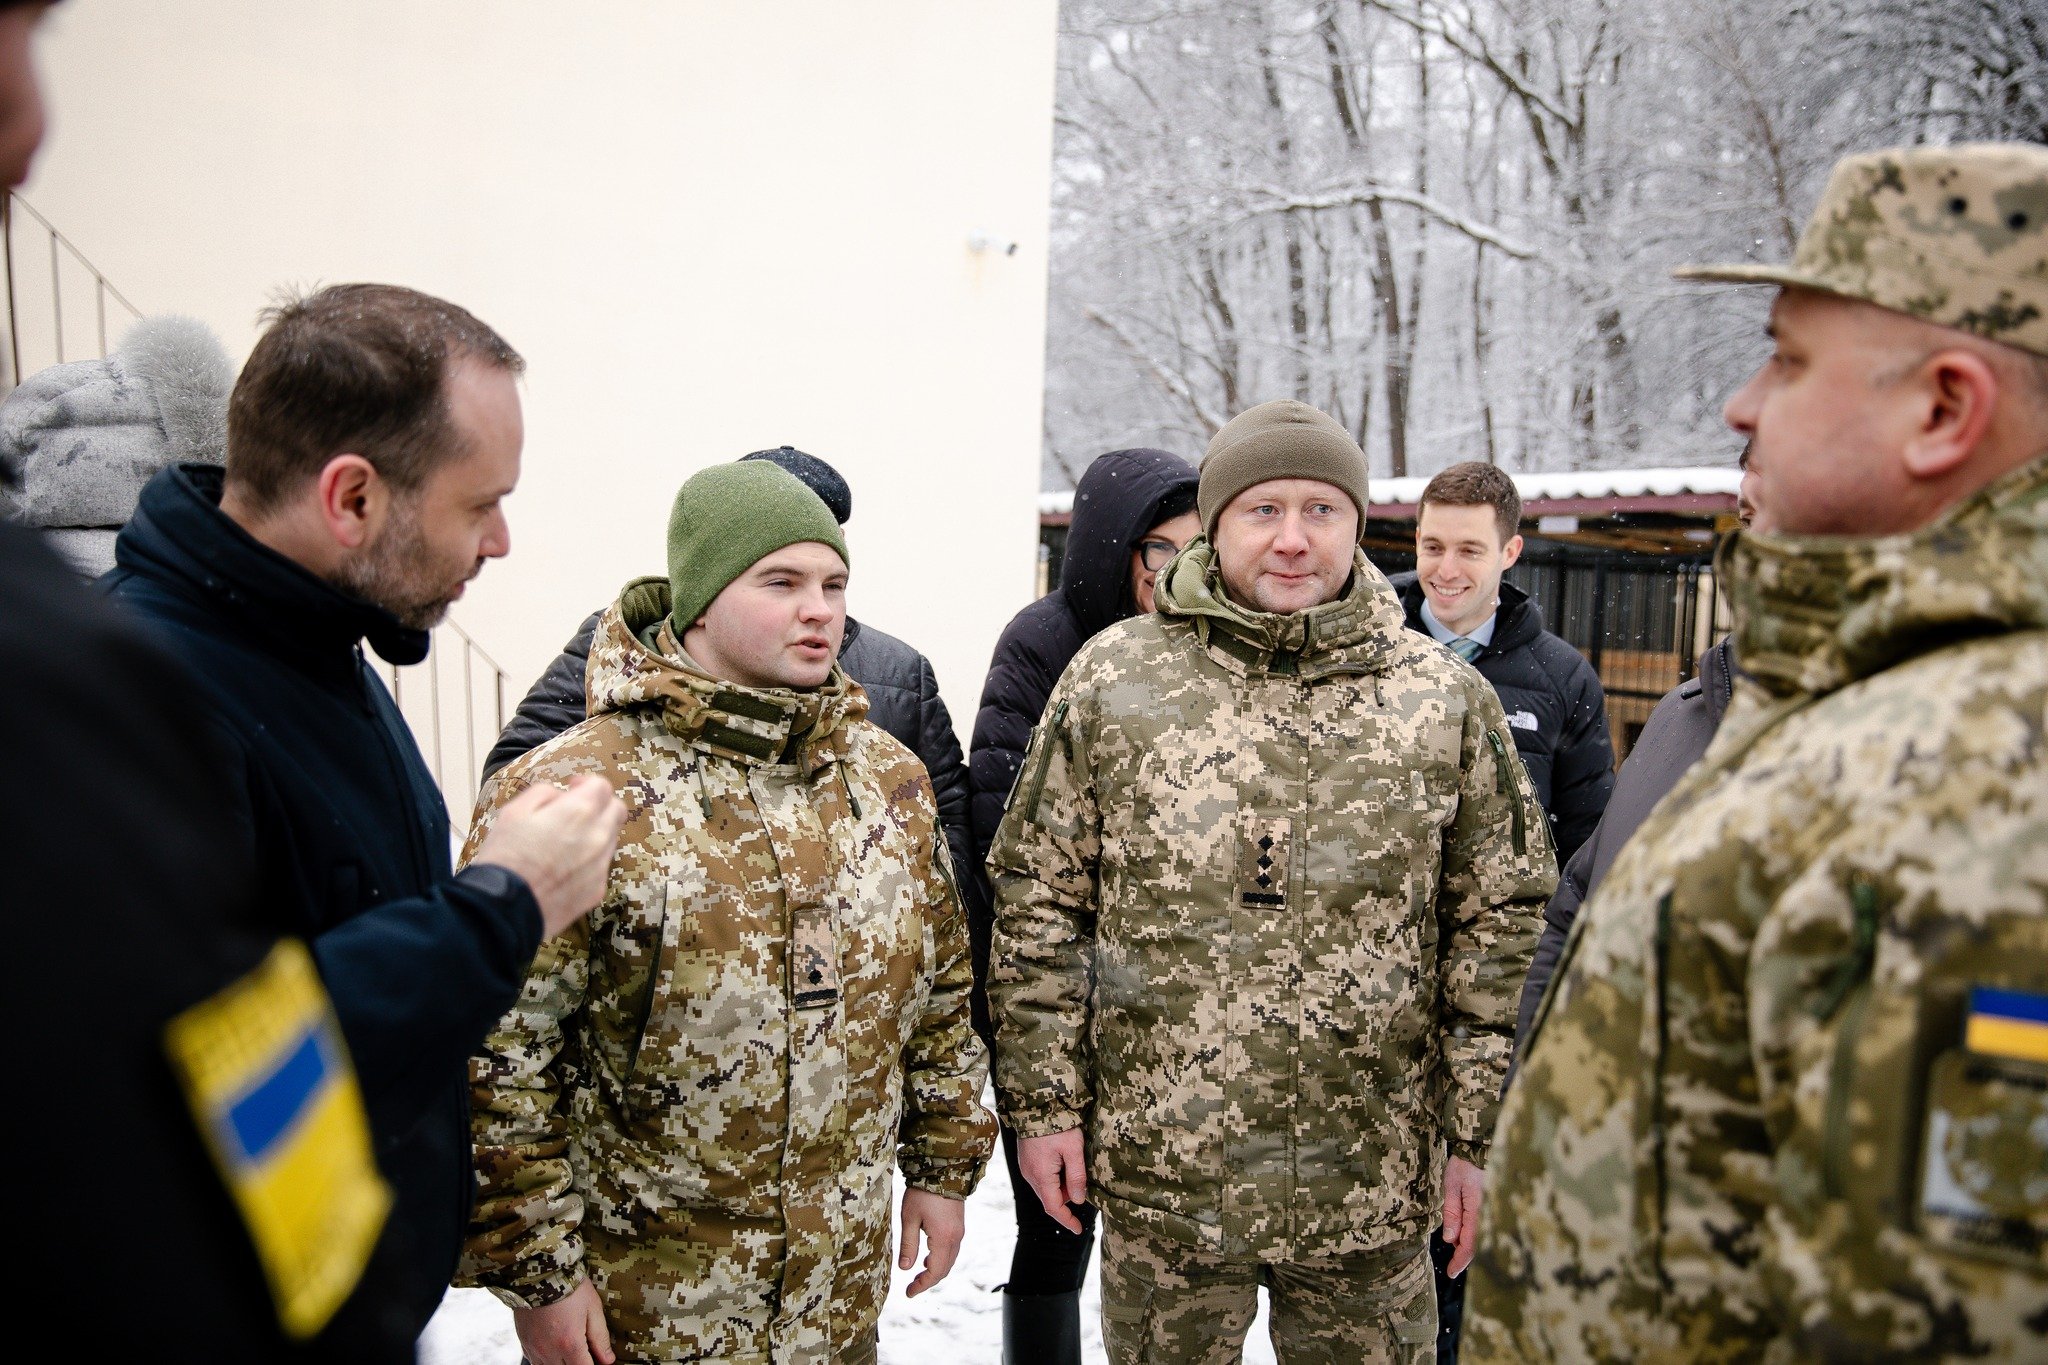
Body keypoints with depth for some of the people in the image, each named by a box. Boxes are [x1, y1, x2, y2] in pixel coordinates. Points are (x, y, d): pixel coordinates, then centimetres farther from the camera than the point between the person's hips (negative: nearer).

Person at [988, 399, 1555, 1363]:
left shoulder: (1446, 699, -1)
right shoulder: (1111, 681, -3)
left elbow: (1501, 919, 3)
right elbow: (1038, 900, 0)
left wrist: (1481, 1133, 2)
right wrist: (1042, 1101, -1)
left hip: (1372, 1189, 1)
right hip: (1159, 1172, 0)